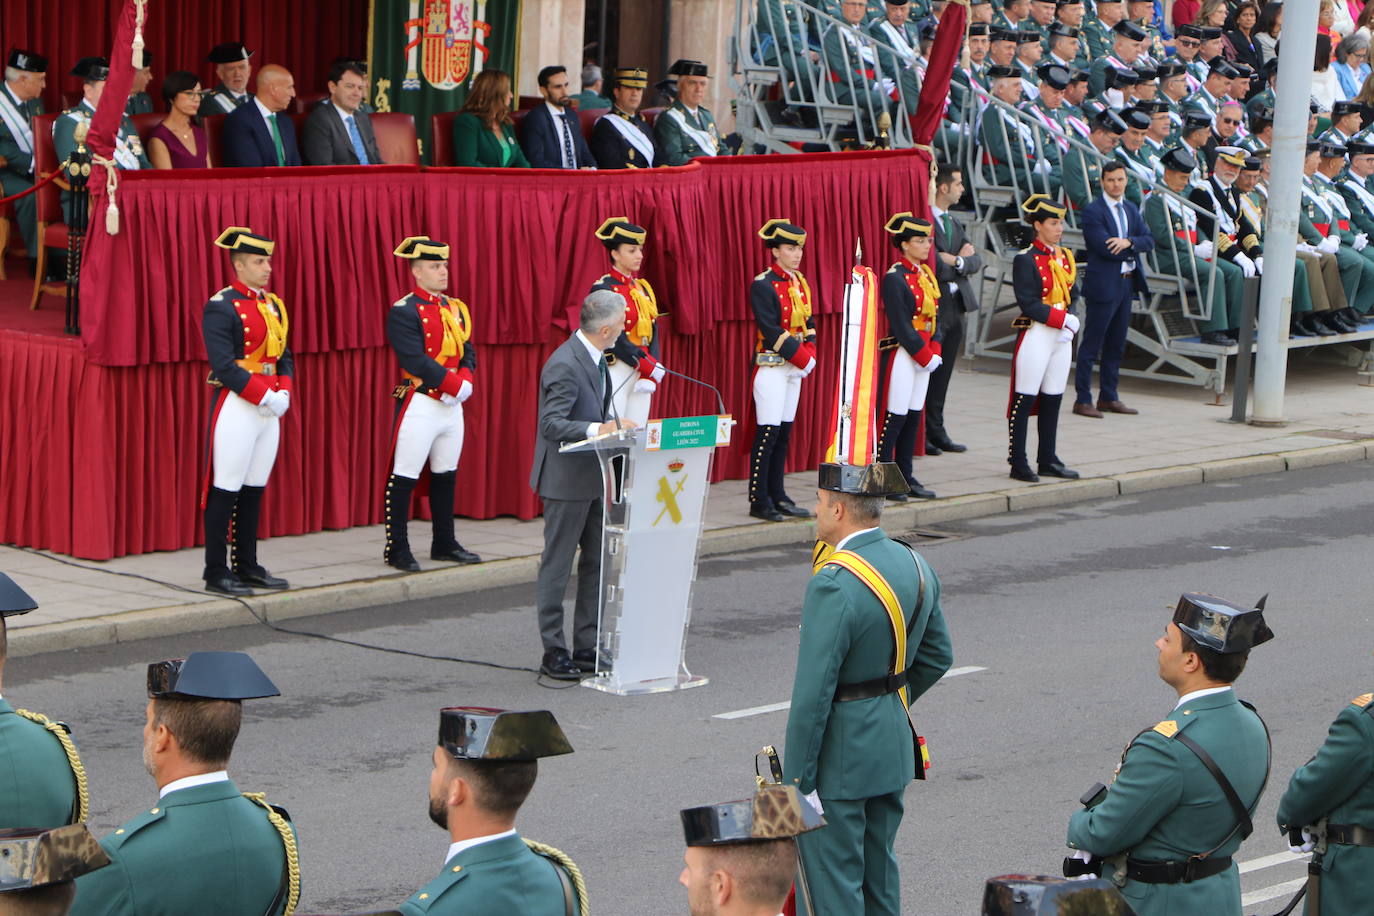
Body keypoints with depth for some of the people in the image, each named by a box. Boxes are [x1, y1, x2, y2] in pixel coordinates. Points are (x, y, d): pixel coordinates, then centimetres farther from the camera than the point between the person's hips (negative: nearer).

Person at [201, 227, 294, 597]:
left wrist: (283, 392, -1)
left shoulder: (273, 305, 14)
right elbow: (224, 364, -17)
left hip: (268, 407, 8)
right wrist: (264, 396, -19)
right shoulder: (221, 307, -11)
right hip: (235, 407, -8)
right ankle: (216, 573, 0)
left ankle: (247, 566, 19)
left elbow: (284, 356, 17)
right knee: (225, 491, -4)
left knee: (255, 490, 12)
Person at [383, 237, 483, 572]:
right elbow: (415, 359, -20)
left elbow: (468, 352, 11)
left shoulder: (456, 308, 13)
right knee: (404, 478, -4)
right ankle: (396, 549, 0)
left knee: (446, 475, 15)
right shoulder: (404, 311, -11)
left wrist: (466, 381, -9)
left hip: (453, 405, 8)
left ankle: (444, 544, 24)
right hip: (419, 403, -8)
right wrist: (453, 383, -20)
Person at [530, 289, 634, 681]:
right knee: (557, 566, 0)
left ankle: (588, 647, 21)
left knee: (597, 563, 13)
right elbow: (552, 424, -27)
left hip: (593, 477, 10)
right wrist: (598, 429, -36)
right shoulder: (565, 365, -22)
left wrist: (615, 424, 6)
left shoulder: (594, 358, 9)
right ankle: (553, 652, 7)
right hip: (567, 479, -10)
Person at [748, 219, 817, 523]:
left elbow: (808, 323, 13)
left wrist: (810, 354, -2)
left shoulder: (799, 282, 12)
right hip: (772, 366, -8)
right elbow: (771, 330, -18)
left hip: (795, 368, 8)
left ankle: (778, 497, 15)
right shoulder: (763, 285, -13)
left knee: (784, 432, 10)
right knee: (768, 432, -7)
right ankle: (759, 501, -4)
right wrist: (800, 357, -17)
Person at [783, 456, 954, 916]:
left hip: (840, 756, -8)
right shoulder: (916, 566, 2)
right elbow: (937, 656, 13)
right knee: (880, 873, 20)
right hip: (895, 746, 8)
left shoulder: (834, 584, -24)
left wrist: (795, 779, -17)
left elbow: (813, 692, -23)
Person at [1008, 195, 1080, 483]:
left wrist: (1071, 321, -3)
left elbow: (1071, 295, 16)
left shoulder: (1065, 257, 12)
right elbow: (1028, 303, -17)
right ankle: (1018, 464, 0)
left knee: (1053, 399, 10)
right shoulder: (1026, 260, -10)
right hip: (1035, 335, -7)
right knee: (1025, 400, -4)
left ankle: (1048, 460, 17)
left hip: (1062, 336, 7)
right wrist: (1062, 319, -20)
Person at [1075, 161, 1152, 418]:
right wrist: (1133, 249, -8)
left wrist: (1129, 242, -16)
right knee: (1091, 345, -4)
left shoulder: (1131, 209, 14)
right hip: (1104, 285, -8)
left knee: (1116, 344, 12)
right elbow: (1105, 247, -19)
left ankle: (1109, 397, 20)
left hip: (1127, 283, 8)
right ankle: (1083, 400, 0)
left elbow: (1149, 240, 4)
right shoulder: (1093, 211, -9)